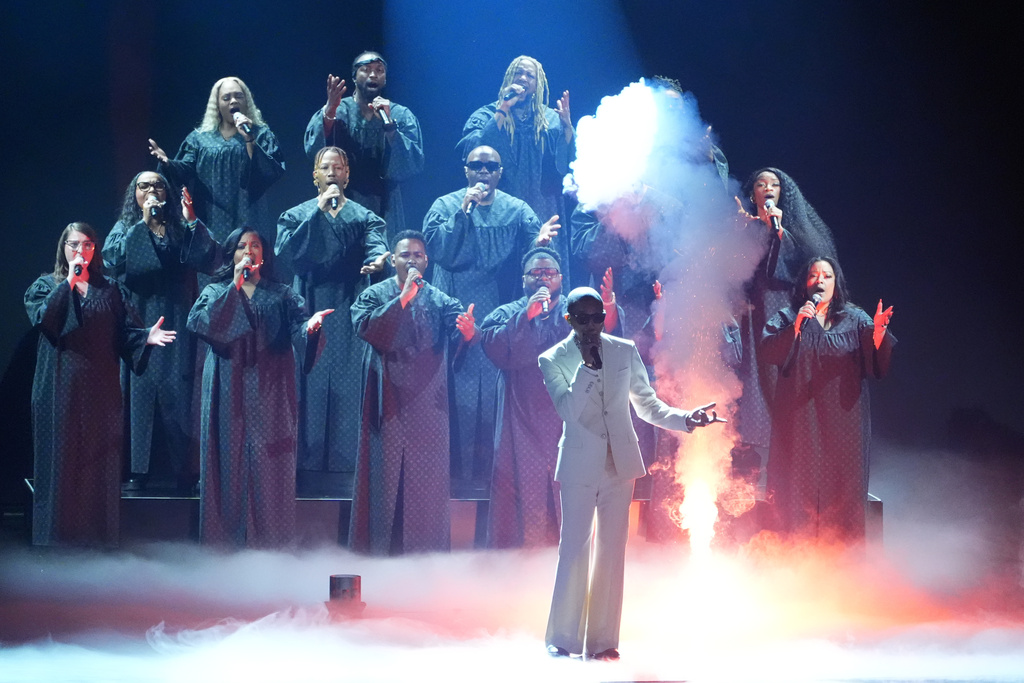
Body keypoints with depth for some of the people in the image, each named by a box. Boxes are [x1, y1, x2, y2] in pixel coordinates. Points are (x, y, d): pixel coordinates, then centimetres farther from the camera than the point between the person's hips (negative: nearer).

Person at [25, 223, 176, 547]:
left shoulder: (111, 289, 14)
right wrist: (69, 283, -11)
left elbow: (126, 331, 4)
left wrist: (146, 337, -16)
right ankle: (59, 531, 0)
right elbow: (42, 319, -11)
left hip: (100, 389, 1)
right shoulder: (45, 286, 9)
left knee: (99, 459, -1)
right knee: (61, 458, -3)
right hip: (60, 386, -1)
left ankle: (98, 536, 2)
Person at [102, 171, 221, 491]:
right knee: (139, 390, -2)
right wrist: (142, 223, -13)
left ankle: (184, 469, 1)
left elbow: (209, 262, -6)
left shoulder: (181, 229, 9)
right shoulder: (124, 228, 11)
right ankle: (137, 469, 0)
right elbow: (111, 260, -9)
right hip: (137, 320, 0)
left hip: (175, 323, 0)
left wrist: (193, 222, -15)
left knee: (176, 392, -3)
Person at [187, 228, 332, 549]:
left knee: (268, 465, -3)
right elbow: (199, 321, -8)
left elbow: (298, 328, -4)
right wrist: (235, 286, -12)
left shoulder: (282, 295, 13)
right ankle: (227, 542, 0)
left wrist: (310, 325, -27)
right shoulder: (216, 291, 13)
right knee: (229, 459, -3)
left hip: (269, 394, 0)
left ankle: (269, 544, -1)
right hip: (229, 395, 0)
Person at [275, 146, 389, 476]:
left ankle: (346, 456, -3)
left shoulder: (364, 217, 11)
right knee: (309, 382, -5)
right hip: (309, 310, 0)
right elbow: (284, 252, -7)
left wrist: (376, 260, -35)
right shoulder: (296, 216, 12)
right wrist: (318, 211, -10)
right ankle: (308, 456, -3)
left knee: (349, 383, -4)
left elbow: (376, 244, -10)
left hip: (350, 310, 0)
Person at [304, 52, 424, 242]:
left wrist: (389, 125, -16)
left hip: (385, 212, 1)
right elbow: (313, 149, -13)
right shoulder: (338, 111, 4)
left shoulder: (402, 115, 6)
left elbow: (415, 166, -7)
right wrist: (329, 111, -28)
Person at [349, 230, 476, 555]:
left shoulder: (439, 300, 7)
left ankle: (425, 551, 7)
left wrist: (467, 329, -35)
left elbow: (461, 329, -12)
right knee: (385, 476, 0)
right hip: (388, 404, -1)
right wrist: (403, 298, -21)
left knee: (428, 479, 2)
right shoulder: (375, 295, 4)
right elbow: (366, 327, -16)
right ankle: (378, 550, 4)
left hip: (428, 405, 1)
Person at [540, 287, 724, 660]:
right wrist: (586, 364, -22)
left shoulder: (625, 351, 5)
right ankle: (562, 639, 9)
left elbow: (647, 405, 9)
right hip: (580, 466, -3)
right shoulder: (553, 360, -3)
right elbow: (569, 410, -17)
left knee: (612, 553, 4)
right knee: (574, 550, -2)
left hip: (620, 465, 3)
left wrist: (686, 419, -7)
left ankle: (603, 640, 9)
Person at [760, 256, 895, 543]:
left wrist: (878, 334, -22)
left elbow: (878, 362, -3)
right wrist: (796, 326, -21)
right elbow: (768, 351, -9)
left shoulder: (855, 320, 9)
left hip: (842, 420, 1)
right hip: (799, 421, -1)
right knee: (799, 487, -2)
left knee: (842, 491, 1)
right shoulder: (787, 318, 7)